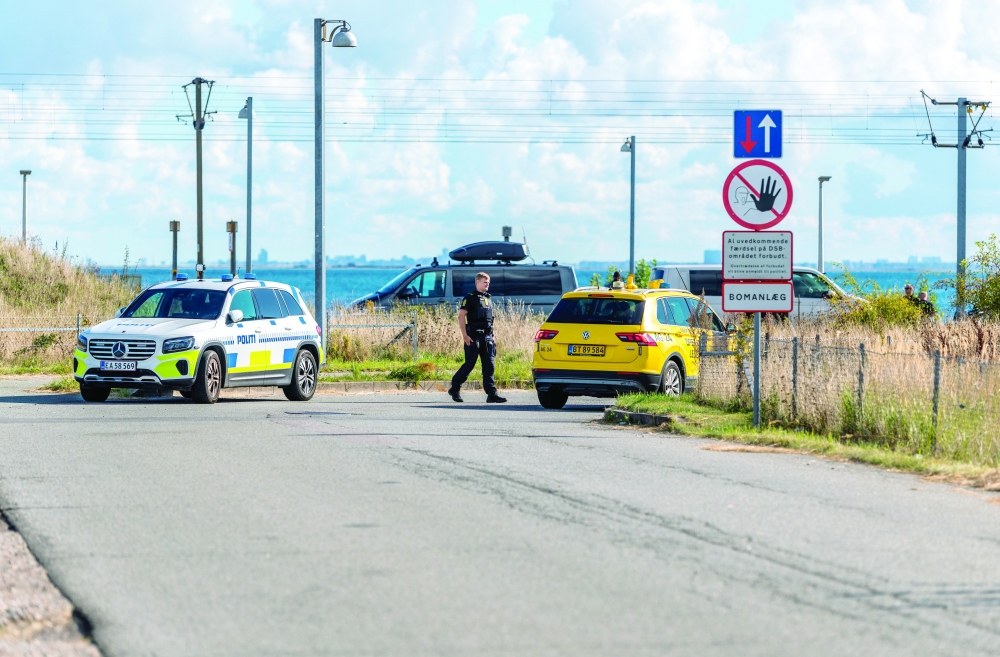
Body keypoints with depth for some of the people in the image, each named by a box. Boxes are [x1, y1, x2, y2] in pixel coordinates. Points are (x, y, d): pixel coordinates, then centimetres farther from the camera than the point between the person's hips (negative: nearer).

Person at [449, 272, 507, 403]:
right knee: (469, 364, -3)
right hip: (474, 337, -6)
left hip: (487, 337, 6)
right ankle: (455, 389, 12)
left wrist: (492, 336, 18)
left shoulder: (487, 299, 18)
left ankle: (491, 394, -6)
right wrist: (465, 336, -17)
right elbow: (461, 316, -11)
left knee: (489, 366, -2)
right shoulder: (470, 298, -4)